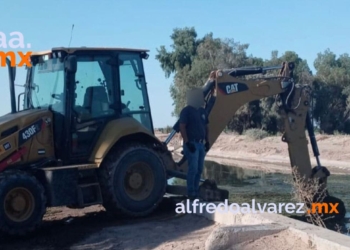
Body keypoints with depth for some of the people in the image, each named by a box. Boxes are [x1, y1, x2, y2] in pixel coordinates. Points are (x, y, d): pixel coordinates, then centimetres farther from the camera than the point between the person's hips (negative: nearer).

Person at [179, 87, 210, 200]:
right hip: (192, 144, -8)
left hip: (201, 144, 8)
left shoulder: (202, 111, 14)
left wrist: (207, 141, 13)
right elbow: (182, 127, -15)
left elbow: (206, 127, 20)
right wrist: (187, 142, -20)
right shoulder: (186, 111, -10)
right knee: (193, 168, -10)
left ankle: (196, 191, 18)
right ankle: (191, 192, -2)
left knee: (199, 169, 9)